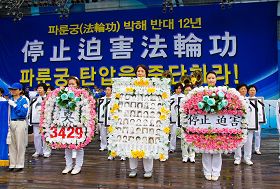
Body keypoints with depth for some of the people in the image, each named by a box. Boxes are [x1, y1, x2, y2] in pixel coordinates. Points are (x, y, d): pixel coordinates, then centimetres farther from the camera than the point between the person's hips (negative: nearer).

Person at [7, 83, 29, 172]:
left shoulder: (23, 100, -3)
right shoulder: (10, 100, 10)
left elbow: (23, 113, -14)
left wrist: (15, 105, -14)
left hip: (20, 123, -5)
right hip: (11, 123, 5)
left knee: (20, 145, -1)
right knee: (11, 144, 9)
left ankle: (20, 165, 9)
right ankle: (12, 164, 18)